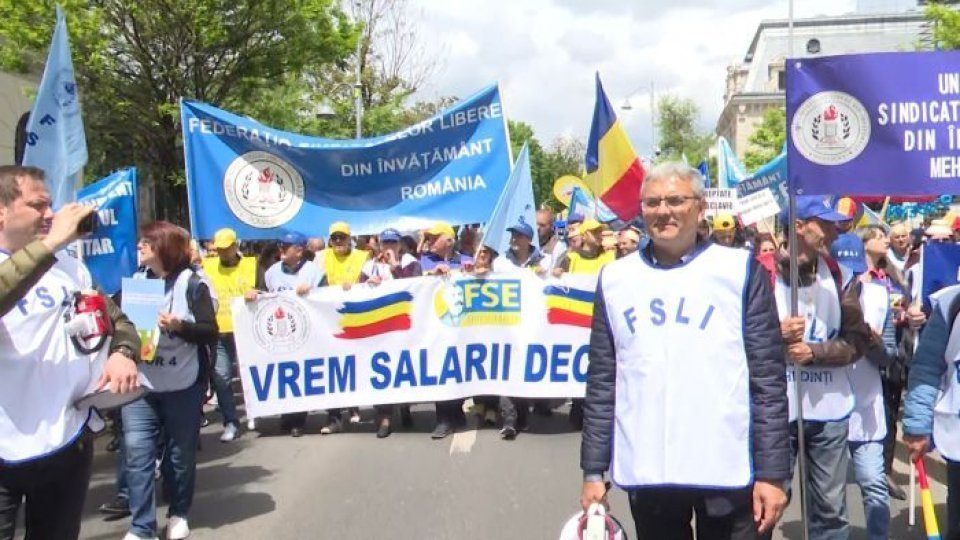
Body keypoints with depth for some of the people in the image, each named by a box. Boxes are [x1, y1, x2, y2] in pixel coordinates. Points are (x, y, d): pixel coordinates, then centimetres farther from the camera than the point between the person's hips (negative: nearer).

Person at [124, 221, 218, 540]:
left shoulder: (192, 282, -4)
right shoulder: (136, 280, 7)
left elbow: (211, 332, -8)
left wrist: (179, 326, -24)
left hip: (183, 384, -3)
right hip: (140, 384, 3)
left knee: (180, 453, 9)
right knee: (137, 452, -5)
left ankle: (178, 514, 28)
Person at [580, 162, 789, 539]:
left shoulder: (740, 270, 0)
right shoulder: (615, 278, 7)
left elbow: (769, 379, -3)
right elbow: (601, 382, 8)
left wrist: (772, 472, -7)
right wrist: (593, 469, 6)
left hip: (729, 472, -2)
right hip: (645, 473, 3)